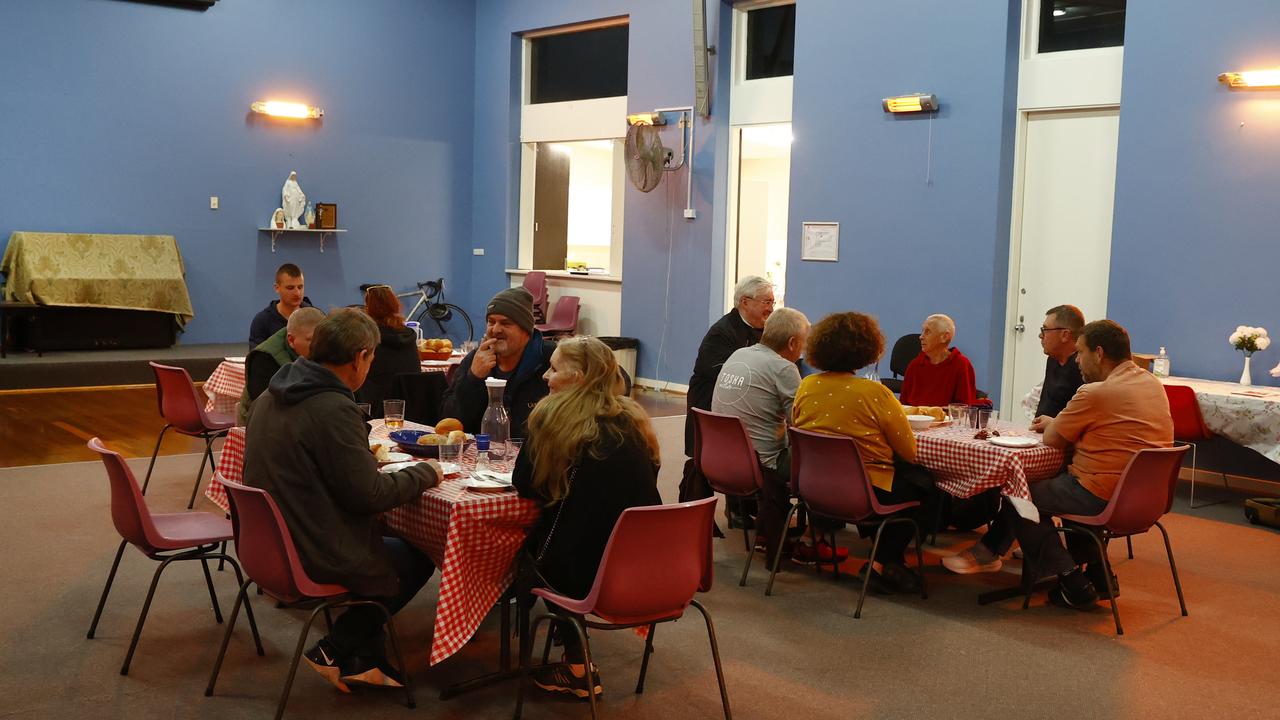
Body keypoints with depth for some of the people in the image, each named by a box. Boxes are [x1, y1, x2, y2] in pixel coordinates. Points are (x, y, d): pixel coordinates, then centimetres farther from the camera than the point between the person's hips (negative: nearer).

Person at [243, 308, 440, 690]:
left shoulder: (271, 395, 3)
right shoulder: (334, 408, -24)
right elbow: (369, 494, -21)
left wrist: (363, 456, 21)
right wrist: (425, 472, -6)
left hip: (266, 544, 9)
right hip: (313, 556, -9)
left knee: (390, 544, 25)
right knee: (418, 558, 12)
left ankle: (365, 659, 20)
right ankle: (333, 652, 15)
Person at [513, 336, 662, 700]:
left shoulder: (556, 417, -5)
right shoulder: (632, 419, 10)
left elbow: (524, 483, 3)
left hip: (593, 572, -6)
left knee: (527, 545, 25)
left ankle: (577, 670, 28)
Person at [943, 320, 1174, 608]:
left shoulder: (1096, 393, -19)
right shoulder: (1153, 384, 9)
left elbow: (1052, 440, -10)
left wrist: (1052, 424, 13)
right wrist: (1056, 424, 14)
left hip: (1104, 498, -9)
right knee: (1065, 481, 33)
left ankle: (1071, 583, 8)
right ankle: (1095, 571, 29)